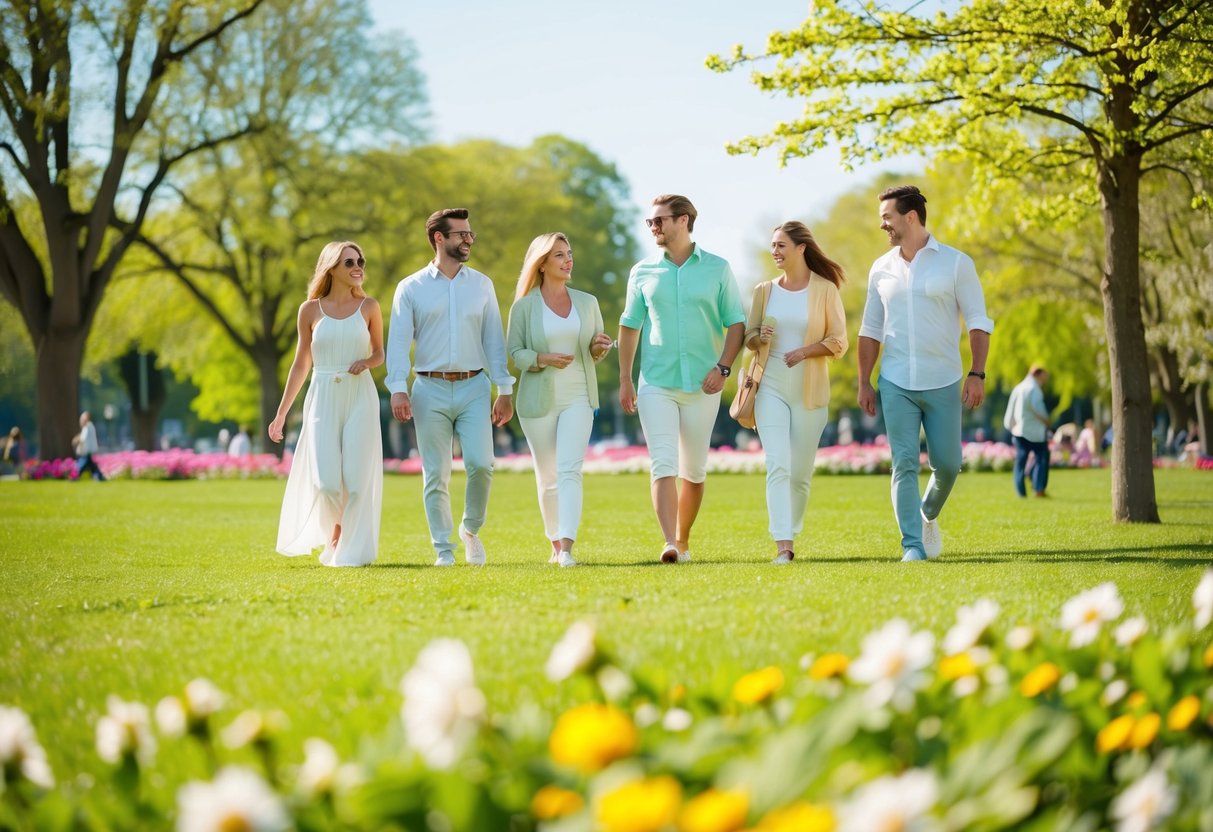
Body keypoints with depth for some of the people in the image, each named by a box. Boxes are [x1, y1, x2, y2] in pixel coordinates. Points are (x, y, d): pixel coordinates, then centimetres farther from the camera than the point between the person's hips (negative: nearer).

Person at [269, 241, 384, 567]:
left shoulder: (368, 307, 5)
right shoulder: (310, 310, 4)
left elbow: (380, 353, 15)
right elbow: (301, 363, 11)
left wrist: (367, 362, -10)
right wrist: (281, 413, 10)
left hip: (360, 397, 0)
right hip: (323, 399, 0)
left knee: (357, 478, -6)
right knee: (326, 481, -9)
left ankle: (352, 549, 9)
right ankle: (335, 527, 23)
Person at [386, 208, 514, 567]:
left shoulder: (481, 285, 10)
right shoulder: (411, 288, 3)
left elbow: (494, 340, 9)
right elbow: (399, 341, -1)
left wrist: (505, 391, 3)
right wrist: (398, 388, -13)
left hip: (473, 388, 1)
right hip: (431, 390, -1)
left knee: (480, 464, -13)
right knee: (436, 475, 1)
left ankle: (471, 529, 12)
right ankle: (444, 550, 10)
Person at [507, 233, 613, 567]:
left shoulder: (587, 302, 8)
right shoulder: (524, 306, -1)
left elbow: (597, 352, 15)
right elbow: (513, 352, -1)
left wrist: (599, 348, -8)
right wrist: (542, 359, -19)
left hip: (578, 398, 1)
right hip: (538, 399, -1)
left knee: (570, 470, -16)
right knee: (547, 477, 8)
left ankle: (567, 548, -26)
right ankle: (555, 542, 27)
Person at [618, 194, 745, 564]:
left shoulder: (717, 269, 3)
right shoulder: (642, 272, 7)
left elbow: (736, 323, 3)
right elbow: (630, 326, 12)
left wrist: (723, 367, -10)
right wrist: (624, 379, 7)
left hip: (701, 385, 0)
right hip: (656, 384, 0)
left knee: (694, 470, 7)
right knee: (664, 465, -12)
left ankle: (683, 541, 20)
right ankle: (669, 543, -20)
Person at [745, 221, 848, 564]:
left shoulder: (825, 290, -1)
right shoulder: (765, 290, 8)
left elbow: (838, 342, -1)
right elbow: (748, 337, 14)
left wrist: (804, 351, -16)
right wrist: (760, 337, -9)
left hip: (809, 390, -1)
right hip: (771, 388, 1)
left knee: (800, 472, 6)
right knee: (777, 466, -13)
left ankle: (791, 534, 26)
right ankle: (782, 546, -19)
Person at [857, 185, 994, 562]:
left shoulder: (955, 263, -1)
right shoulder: (881, 269, 9)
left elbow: (978, 322, -1)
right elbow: (871, 330, 14)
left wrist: (977, 374, -11)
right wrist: (864, 382, 9)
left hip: (943, 383, -2)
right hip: (896, 385, 2)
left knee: (947, 463, 3)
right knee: (904, 465, -6)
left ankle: (928, 516, 32)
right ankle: (913, 545, -4)